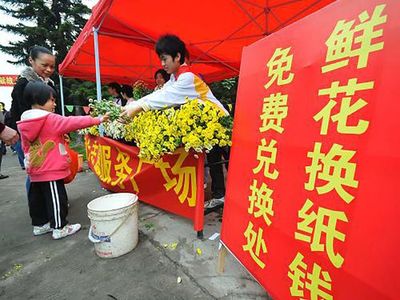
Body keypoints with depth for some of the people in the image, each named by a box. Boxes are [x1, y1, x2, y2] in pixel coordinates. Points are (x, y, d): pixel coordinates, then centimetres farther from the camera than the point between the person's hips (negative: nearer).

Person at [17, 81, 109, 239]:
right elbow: (74, 122, -17)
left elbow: (25, 147, 16)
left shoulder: (24, 123, 9)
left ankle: (39, 224, 32)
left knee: (37, 197, 17)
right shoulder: (51, 119, -16)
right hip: (51, 169, -9)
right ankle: (59, 228, 11)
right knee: (56, 198, 1)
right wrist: (97, 119, -12)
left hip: (35, 170, 9)